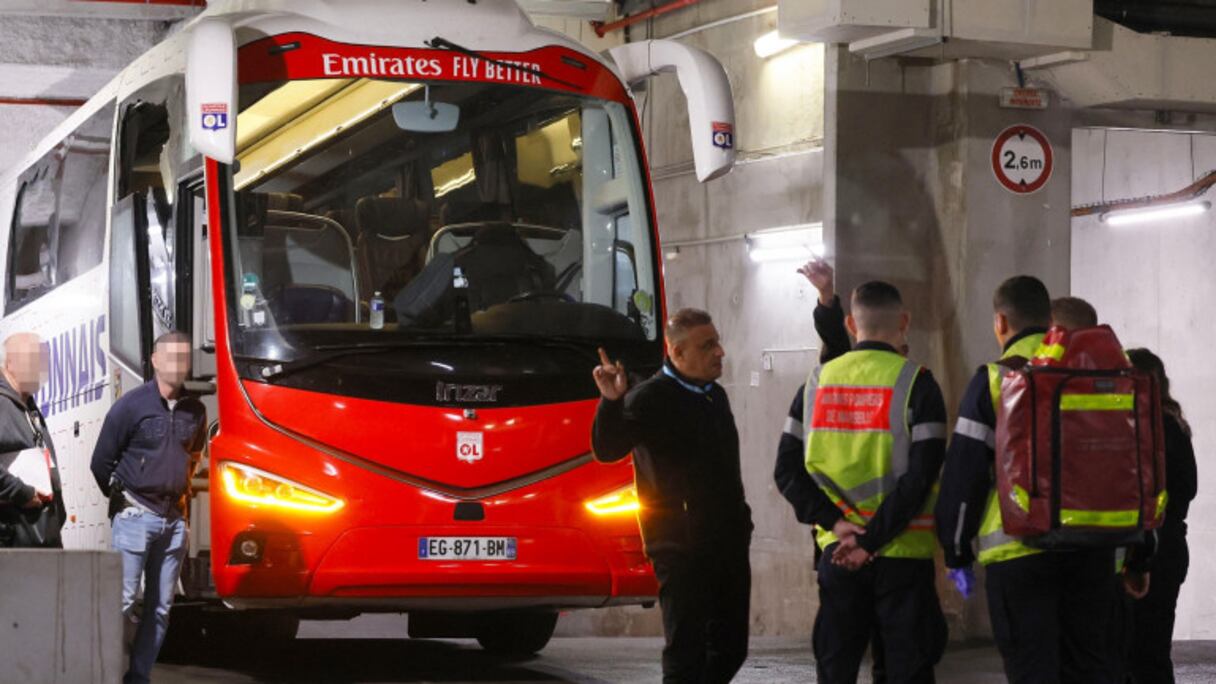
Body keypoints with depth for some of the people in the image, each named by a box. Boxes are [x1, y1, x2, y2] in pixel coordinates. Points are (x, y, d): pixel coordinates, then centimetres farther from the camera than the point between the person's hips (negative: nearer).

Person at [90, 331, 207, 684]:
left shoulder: (194, 411, 8)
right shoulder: (132, 405, -7)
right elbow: (102, 462, -1)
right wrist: (124, 499, 9)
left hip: (175, 519, 5)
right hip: (135, 517, -5)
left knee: (160, 607, 6)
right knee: (123, 603, -9)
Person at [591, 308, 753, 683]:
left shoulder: (715, 396, 16)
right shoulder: (651, 398, -10)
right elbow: (607, 450, -23)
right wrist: (612, 403, -39)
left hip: (728, 540, 8)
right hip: (682, 546, -8)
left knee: (730, 647, 12)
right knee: (686, 652, -6)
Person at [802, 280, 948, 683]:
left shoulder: (819, 381, 5)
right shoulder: (916, 383, -8)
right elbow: (920, 476, -15)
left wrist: (835, 523, -5)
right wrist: (873, 541, -14)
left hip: (835, 553, 4)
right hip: (903, 553, -4)